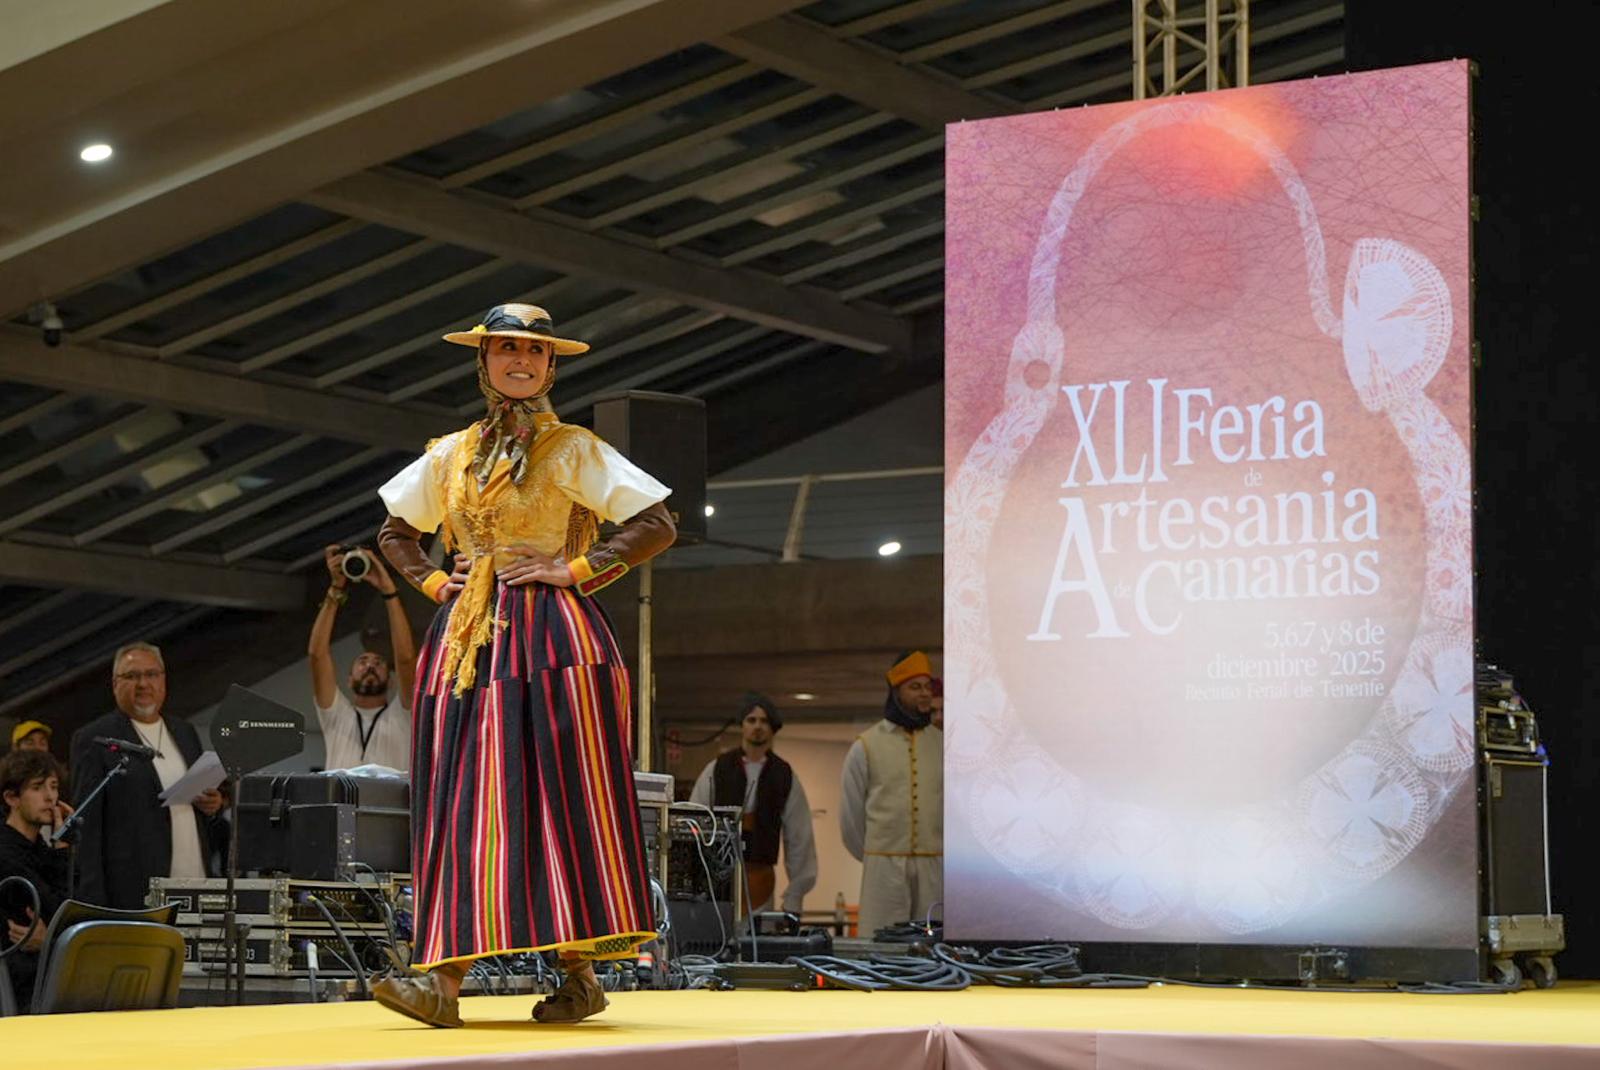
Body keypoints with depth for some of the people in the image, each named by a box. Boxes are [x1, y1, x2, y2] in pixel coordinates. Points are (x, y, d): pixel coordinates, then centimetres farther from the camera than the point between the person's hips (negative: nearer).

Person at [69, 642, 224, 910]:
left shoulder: (185, 732, 18)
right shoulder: (93, 739, 0)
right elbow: (86, 825, -4)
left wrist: (213, 803, 3)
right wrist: (92, 903, -12)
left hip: (196, 887, 5)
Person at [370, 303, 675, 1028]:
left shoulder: (571, 451, 1)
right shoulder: (452, 454, 14)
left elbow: (657, 525, -5)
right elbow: (395, 532, 27)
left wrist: (575, 570, -9)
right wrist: (431, 582, 9)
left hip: (551, 635, -4)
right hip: (467, 641, 4)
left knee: (559, 801, -8)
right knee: (465, 803, -3)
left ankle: (581, 976, -7)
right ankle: (444, 978, -3)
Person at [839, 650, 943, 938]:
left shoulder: (942, 745, 9)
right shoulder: (866, 746, 3)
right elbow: (851, 813, 9)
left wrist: (941, 855, 13)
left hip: (935, 870, 2)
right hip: (883, 871, -2)